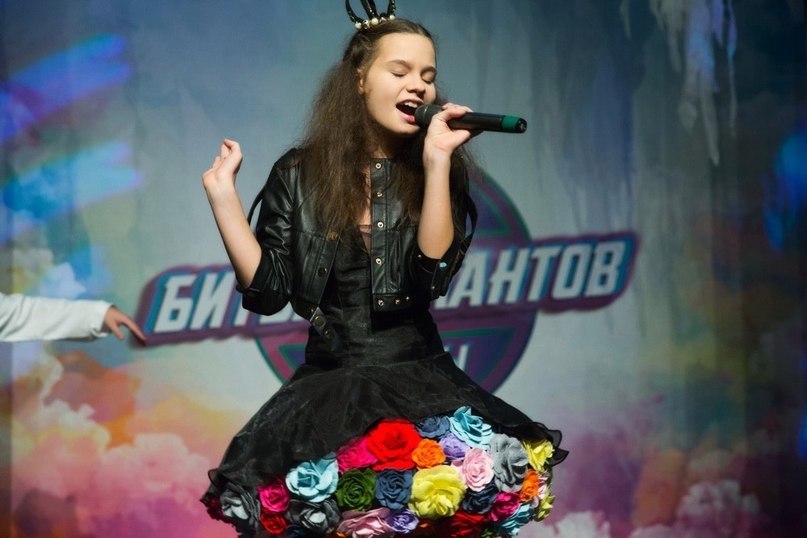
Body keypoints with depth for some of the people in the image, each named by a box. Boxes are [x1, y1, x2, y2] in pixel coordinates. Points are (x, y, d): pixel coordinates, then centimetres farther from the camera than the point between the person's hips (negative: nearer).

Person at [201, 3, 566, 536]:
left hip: (418, 379, 0)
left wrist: (436, 158, -13)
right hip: (327, 386, 0)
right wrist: (223, 194, -4)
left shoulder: (435, 174, 6)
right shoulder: (300, 174, 5)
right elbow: (267, 291, 1)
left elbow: (430, 277, -10)